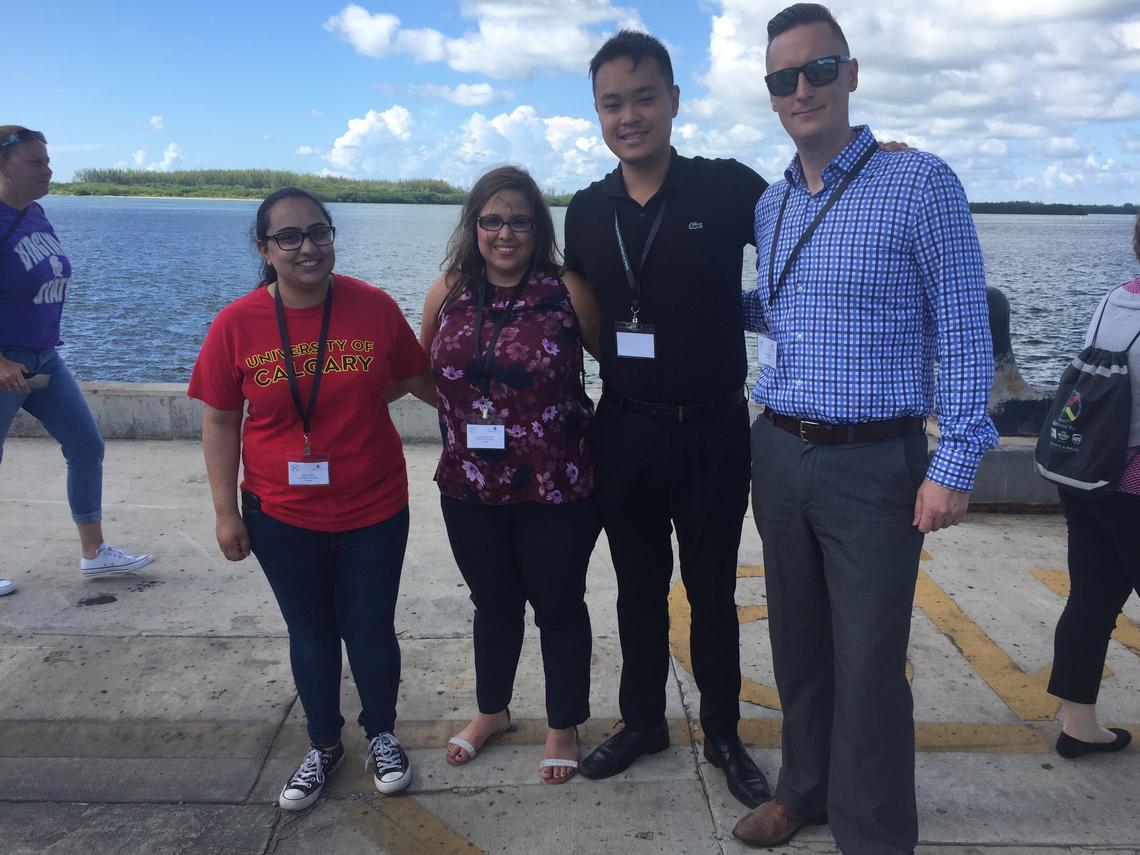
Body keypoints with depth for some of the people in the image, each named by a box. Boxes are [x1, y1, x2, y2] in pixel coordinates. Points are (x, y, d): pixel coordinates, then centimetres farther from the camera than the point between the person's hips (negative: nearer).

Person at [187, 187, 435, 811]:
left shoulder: (374, 307, -10)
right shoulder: (237, 324, -9)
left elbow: (418, 378, 6)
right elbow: (220, 421, -2)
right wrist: (226, 512, -2)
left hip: (374, 511, 0)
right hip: (282, 518, 1)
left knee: (371, 631, 13)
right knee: (310, 635, 18)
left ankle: (382, 736, 40)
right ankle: (324, 745, 42)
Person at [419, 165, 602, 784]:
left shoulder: (567, 292, -10)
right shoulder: (448, 292, 0)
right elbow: (419, 369, 14)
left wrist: (601, 432, -6)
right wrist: (471, 404, 3)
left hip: (556, 487, -3)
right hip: (469, 489, 4)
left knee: (559, 606, 13)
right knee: (493, 603, 22)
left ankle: (563, 726, 36)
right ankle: (491, 711, 46)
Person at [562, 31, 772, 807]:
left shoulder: (728, 188, -9)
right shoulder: (586, 211, 3)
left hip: (712, 430, -3)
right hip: (624, 431, 3)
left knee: (712, 592, 12)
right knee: (638, 589, 17)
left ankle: (723, 735, 32)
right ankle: (643, 721, 37)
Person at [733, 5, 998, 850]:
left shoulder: (920, 185, -8)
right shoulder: (770, 205, 9)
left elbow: (964, 332, -10)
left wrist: (956, 462, -15)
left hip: (876, 464, -5)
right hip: (780, 454, 6)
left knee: (869, 664, 2)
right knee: (798, 642, 17)